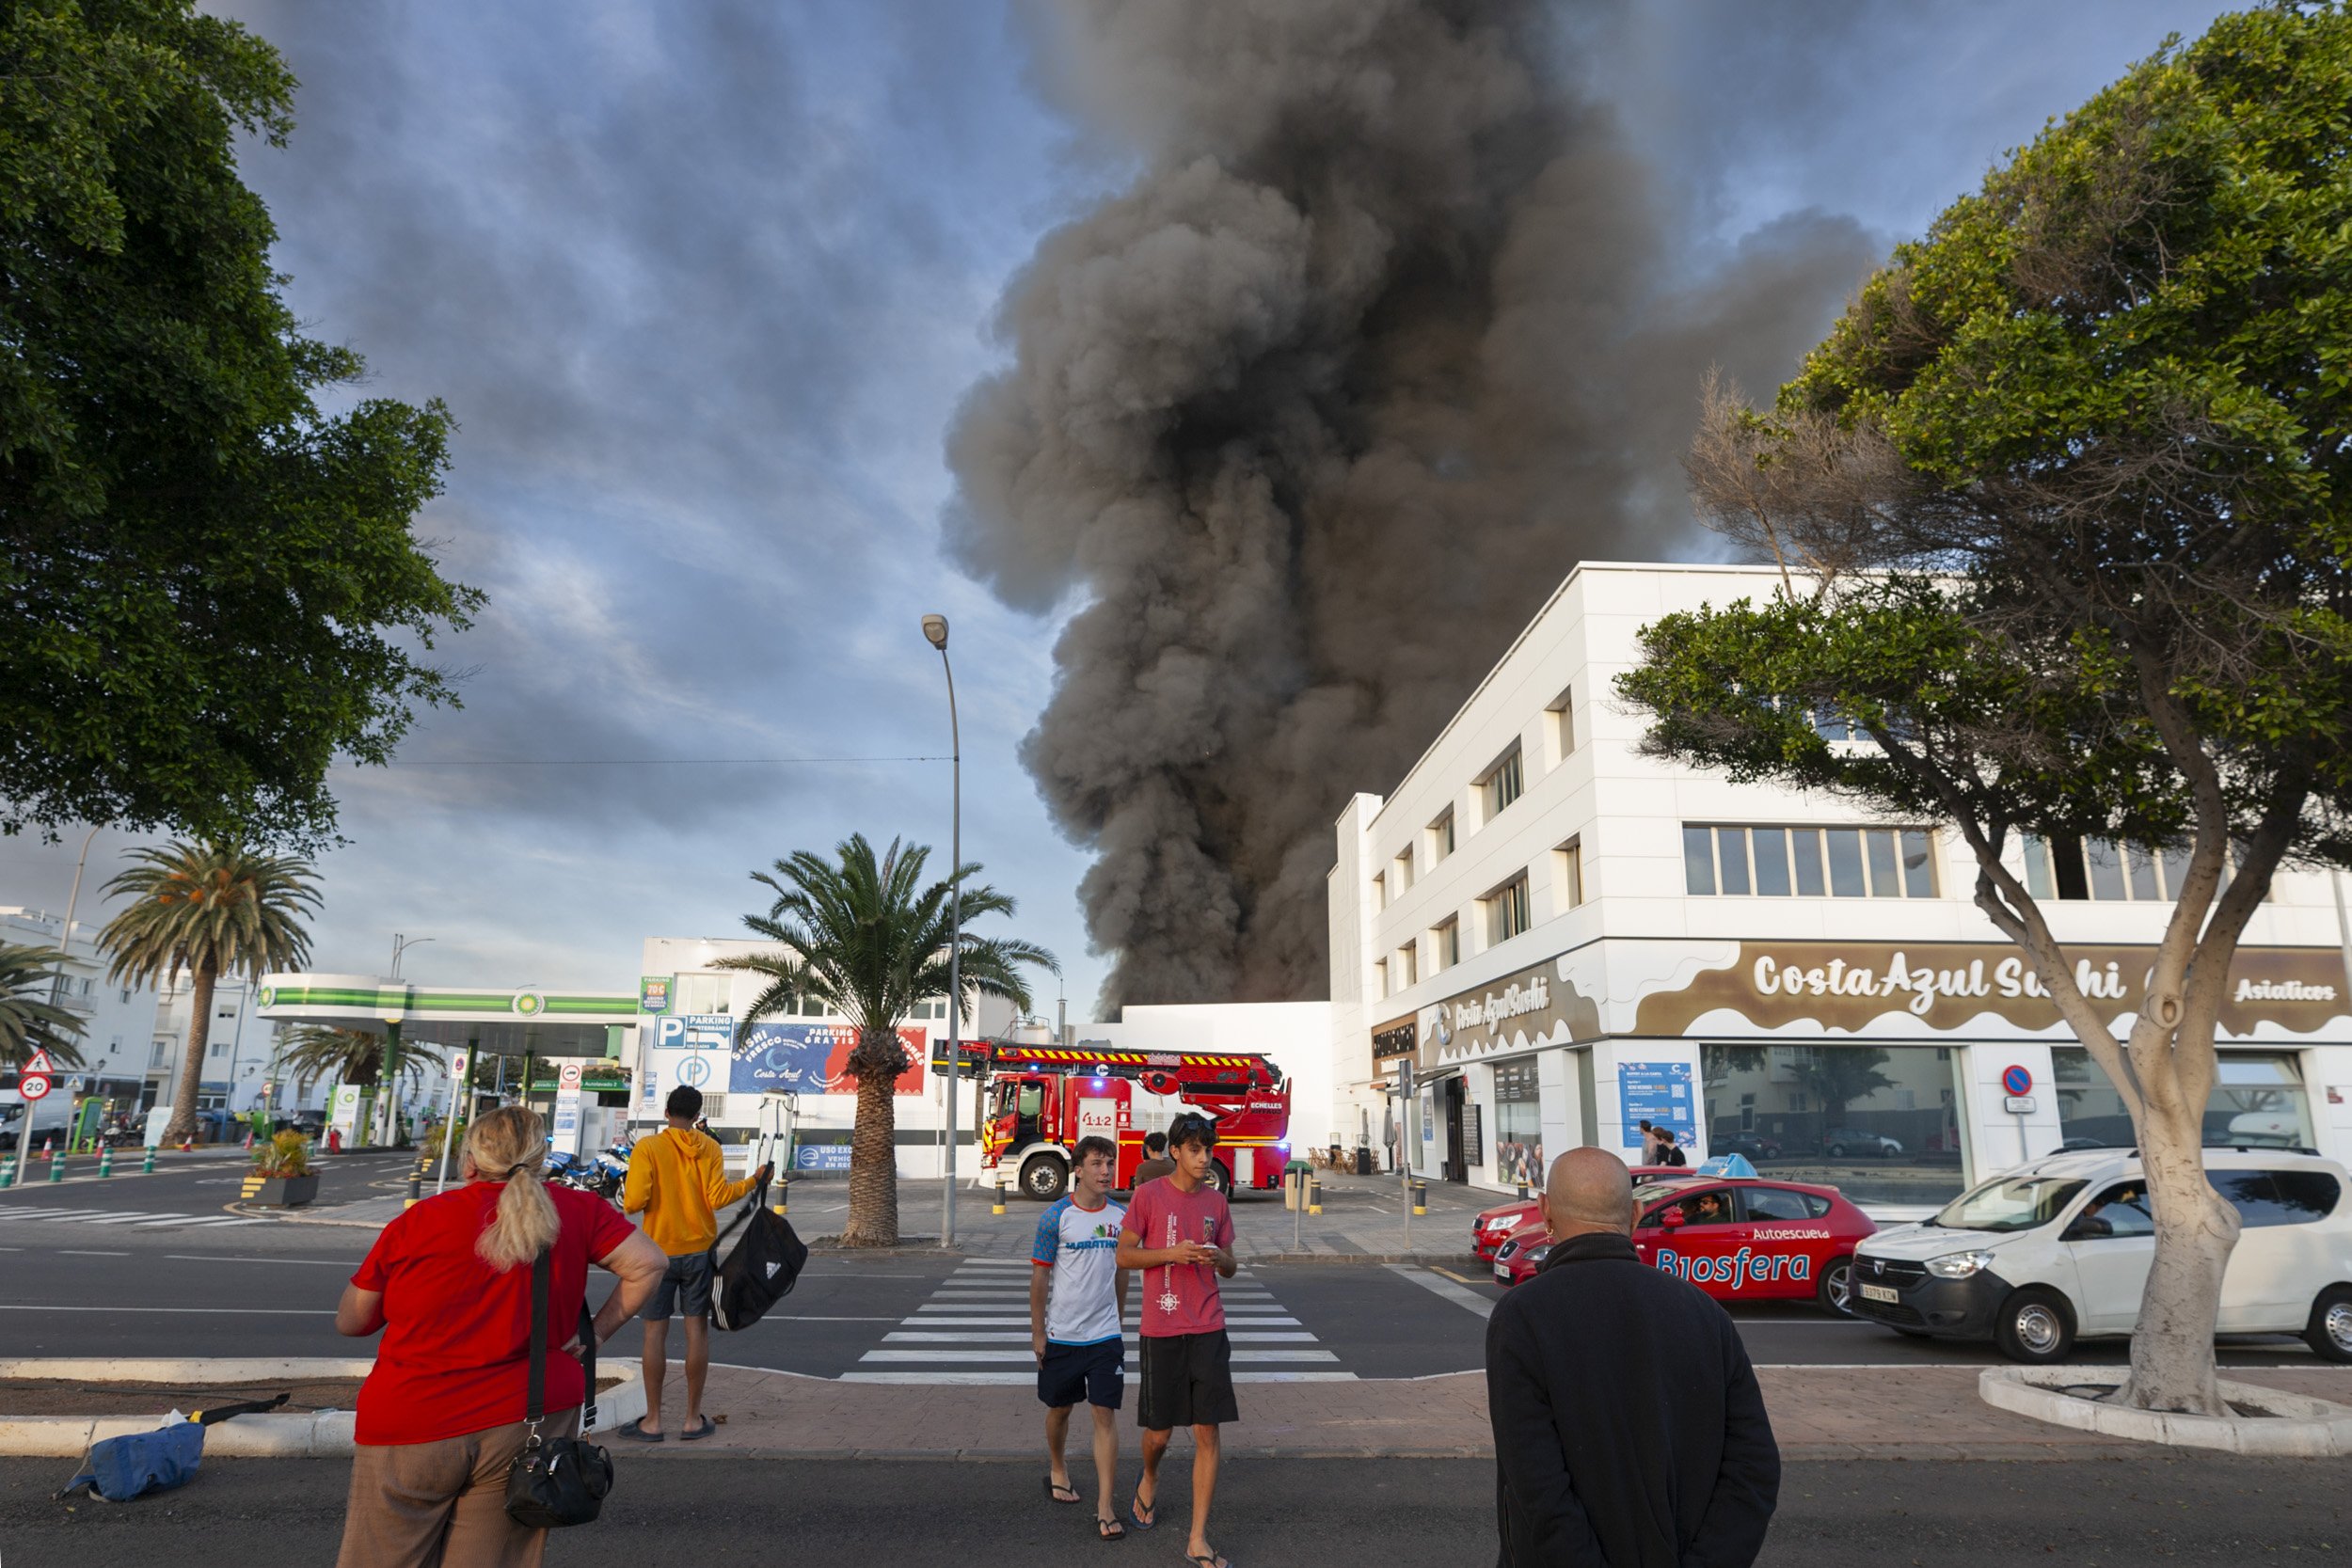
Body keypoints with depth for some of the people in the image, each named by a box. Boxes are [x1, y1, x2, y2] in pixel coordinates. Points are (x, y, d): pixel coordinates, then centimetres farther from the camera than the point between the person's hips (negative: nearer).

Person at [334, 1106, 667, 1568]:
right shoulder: (576, 1212, -3)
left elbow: (350, 1322, 4)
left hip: (412, 1428, -2)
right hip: (526, 1422, 2)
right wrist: (595, 1334, 6)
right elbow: (647, 1263, -3)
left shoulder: (416, 1222, -6)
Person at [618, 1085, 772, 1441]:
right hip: (699, 1251, 2)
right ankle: (693, 1420, 12)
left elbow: (634, 1201, -15)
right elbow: (717, 1198, -10)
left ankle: (653, 1421, 12)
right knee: (697, 1329, 6)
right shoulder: (710, 1148, -2)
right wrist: (754, 1180, 2)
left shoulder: (647, 1148, -9)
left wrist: (626, 1202, 7)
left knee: (655, 1331, 6)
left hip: (659, 1251, -2)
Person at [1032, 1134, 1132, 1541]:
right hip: (1061, 1335, -2)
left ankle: (1106, 1507, 2)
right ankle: (1057, 1470, 43)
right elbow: (1039, 1275, -6)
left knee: (1106, 1414, -4)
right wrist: (1037, 1332, -5)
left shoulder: (1120, 1215, 1)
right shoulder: (1056, 1215, -11)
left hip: (1105, 1335, 2)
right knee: (1060, 1408, 16)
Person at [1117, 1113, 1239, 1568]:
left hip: (1208, 1330, 3)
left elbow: (1230, 1268, 13)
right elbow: (1124, 1255, -4)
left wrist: (1219, 1257, -10)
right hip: (1161, 1330, -3)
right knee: (1160, 1431, 8)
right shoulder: (1148, 1195, -6)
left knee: (1208, 1432, 0)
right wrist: (1172, 1252, -17)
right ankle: (1149, 1480, 43)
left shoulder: (1216, 1201, 6)